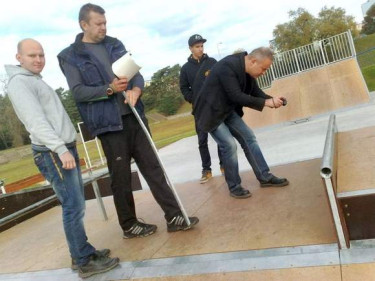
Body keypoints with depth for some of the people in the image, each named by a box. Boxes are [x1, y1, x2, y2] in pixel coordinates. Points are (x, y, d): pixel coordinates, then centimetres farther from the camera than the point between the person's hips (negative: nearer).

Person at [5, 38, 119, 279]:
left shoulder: (36, 80, 22)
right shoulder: (19, 82, -9)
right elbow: (36, 121, -21)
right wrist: (61, 149, -28)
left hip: (65, 148, 10)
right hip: (53, 153, -10)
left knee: (76, 206, 13)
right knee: (74, 207, -7)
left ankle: (83, 253, 23)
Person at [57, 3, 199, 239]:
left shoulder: (115, 45, 15)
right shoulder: (70, 57, 0)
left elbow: (136, 71, 9)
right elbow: (78, 92, -8)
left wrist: (136, 89, -13)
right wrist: (109, 89, -20)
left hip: (134, 116, 5)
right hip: (109, 123, -4)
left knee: (153, 166, 4)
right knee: (121, 176, 3)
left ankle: (174, 217, 10)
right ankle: (129, 225, 21)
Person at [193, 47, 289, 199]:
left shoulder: (247, 70, -1)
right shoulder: (228, 66, -28)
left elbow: (255, 91, 5)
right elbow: (237, 96, -32)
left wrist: (271, 99, -15)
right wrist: (266, 102, -27)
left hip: (228, 110, 9)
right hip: (211, 112, -8)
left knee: (248, 137, 4)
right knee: (229, 145, -14)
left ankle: (265, 177, 14)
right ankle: (234, 187, 4)